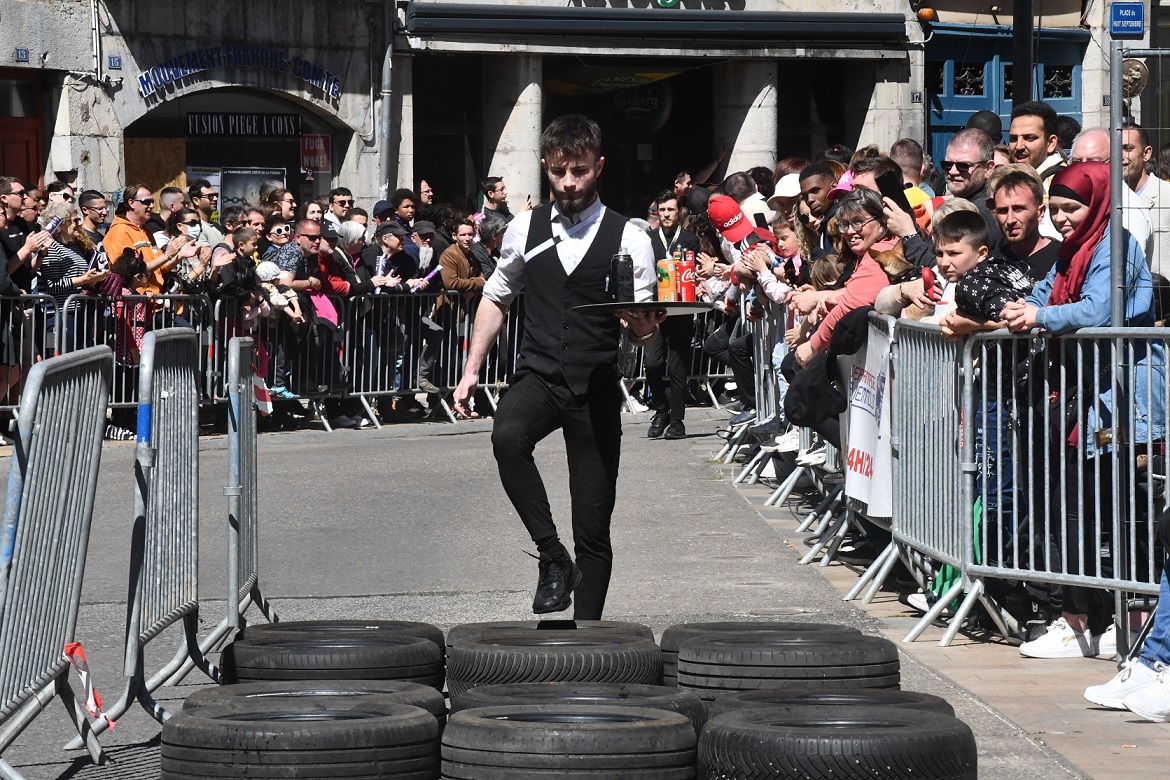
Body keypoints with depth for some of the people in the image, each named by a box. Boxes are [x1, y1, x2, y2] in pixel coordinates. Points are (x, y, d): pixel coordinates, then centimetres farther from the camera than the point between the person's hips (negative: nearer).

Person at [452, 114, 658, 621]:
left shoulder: (628, 239, -1)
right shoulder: (525, 229, 6)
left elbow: (644, 326, 0)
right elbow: (496, 299, 18)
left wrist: (644, 326, -24)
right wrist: (472, 370, 12)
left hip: (597, 387, -1)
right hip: (537, 375, 1)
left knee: (594, 530, 2)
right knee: (507, 436, -34)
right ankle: (552, 557, -22)